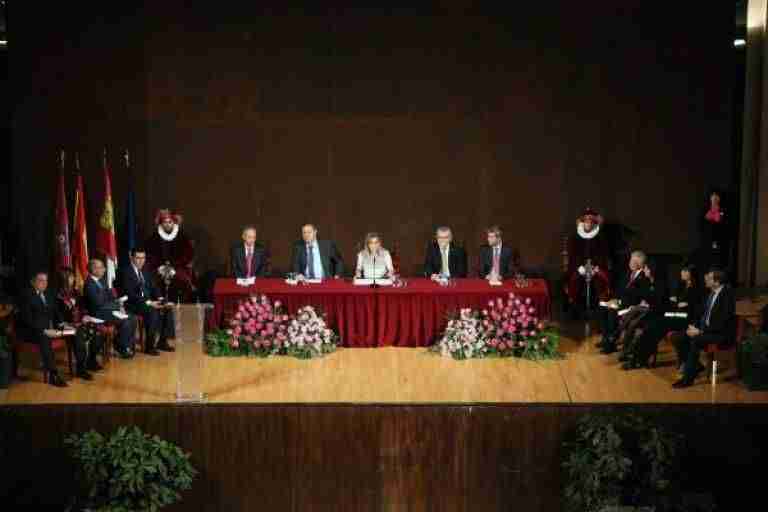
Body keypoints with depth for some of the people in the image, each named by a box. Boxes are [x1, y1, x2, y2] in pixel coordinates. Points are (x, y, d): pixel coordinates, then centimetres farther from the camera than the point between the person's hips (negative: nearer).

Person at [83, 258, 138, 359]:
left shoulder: (101, 281, 11)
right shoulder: (89, 285, -19)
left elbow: (110, 297, 17)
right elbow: (99, 304, -23)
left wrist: (119, 305, -2)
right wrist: (118, 306, -15)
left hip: (108, 309, 9)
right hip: (99, 313, -9)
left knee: (132, 318, -2)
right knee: (125, 321, -23)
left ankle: (128, 346, 5)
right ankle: (122, 349, -6)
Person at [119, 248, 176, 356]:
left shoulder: (145, 272, 16)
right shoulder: (125, 272, -9)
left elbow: (153, 288, 16)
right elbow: (130, 294, -18)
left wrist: (160, 299, -5)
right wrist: (149, 303, -26)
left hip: (148, 301, 8)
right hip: (133, 304, -8)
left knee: (168, 309, -12)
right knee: (152, 311, -32)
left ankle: (162, 342, -5)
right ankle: (149, 346, -24)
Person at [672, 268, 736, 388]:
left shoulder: (727, 296, -19)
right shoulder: (711, 293, 5)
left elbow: (721, 323, -23)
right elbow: (701, 312, 16)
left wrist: (700, 331, -22)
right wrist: (694, 326, -1)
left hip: (722, 333, -8)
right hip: (705, 328, 8)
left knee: (695, 341, -31)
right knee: (680, 339, -8)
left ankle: (688, 378, -22)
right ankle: (695, 366, 9)